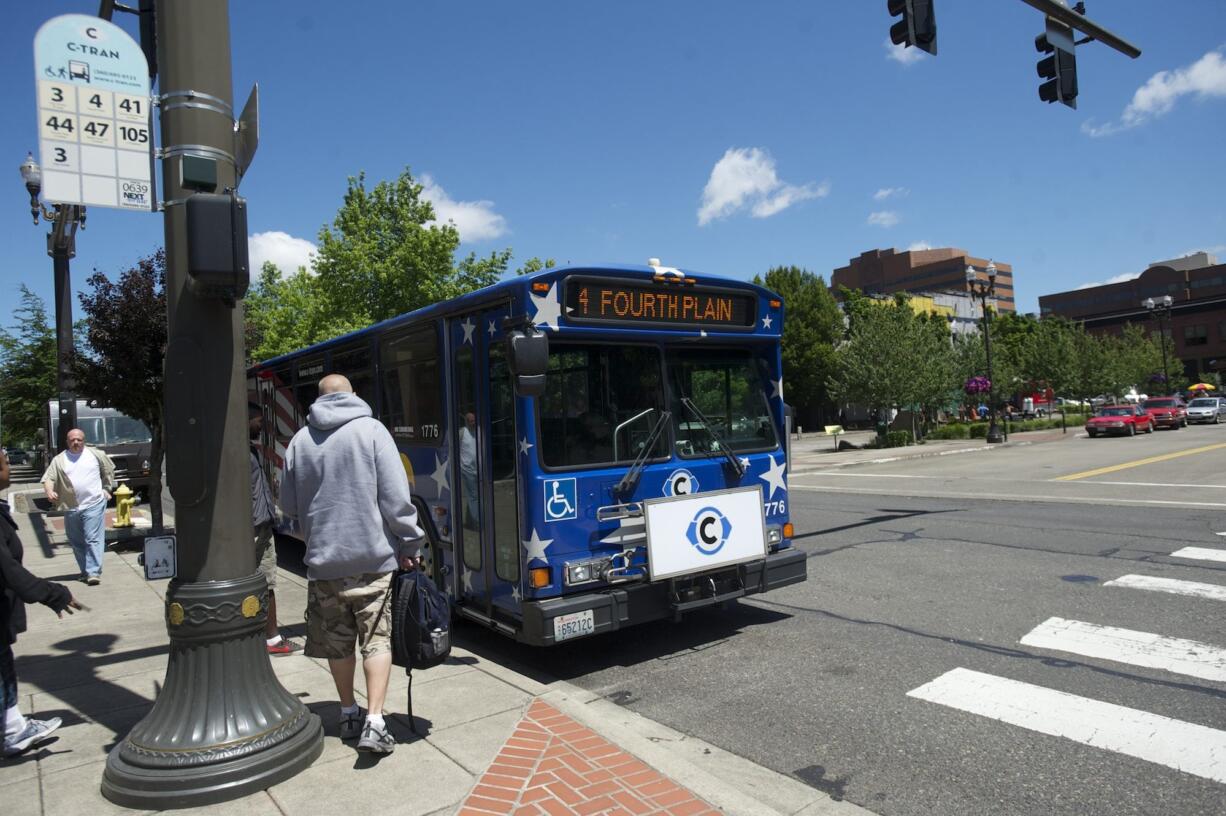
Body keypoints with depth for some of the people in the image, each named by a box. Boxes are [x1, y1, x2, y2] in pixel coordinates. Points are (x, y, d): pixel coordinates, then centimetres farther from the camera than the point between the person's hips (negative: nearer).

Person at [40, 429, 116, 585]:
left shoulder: (96, 454, 5)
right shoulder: (59, 460, 7)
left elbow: (109, 470, 15)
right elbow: (48, 478, 1)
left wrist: (106, 489, 10)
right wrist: (49, 492, -18)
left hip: (94, 504, -3)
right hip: (71, 508, 3)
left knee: (93, 539, -10)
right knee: (77, 542, 10)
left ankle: (94, 572, -13)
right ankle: (85, 571, 21)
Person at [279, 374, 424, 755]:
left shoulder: (300, 440, 4)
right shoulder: (371, 430, -6)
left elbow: (289, 506, 11)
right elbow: (395, 495, -12)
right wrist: (409, 542, -3)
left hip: (323, 558, 3)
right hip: (372, 554, -3)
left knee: (337, 642, 16)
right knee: (377, 638, 3)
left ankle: (349, 715, 28)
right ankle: (374, 723, -4)